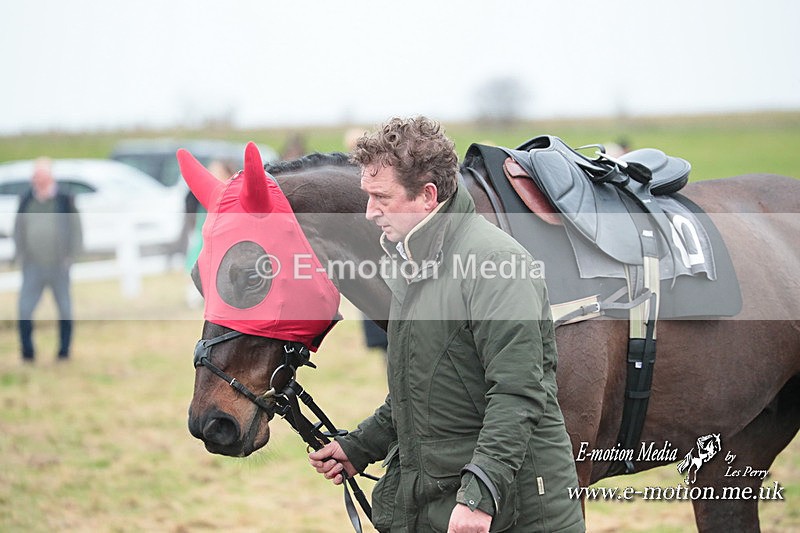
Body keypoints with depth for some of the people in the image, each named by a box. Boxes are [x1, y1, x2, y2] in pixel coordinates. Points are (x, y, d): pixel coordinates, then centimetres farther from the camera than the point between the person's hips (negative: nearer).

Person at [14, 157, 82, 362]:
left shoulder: (65, 199, -1)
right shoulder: (26, 201, 7)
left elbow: (76, 230, 2)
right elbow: (18, 230, 15)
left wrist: (70, 257, -4)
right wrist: (22, 255, 6)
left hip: (59, 267, -2)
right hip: (33, 267, 2)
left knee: (65, 310, 4)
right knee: (24, 310, -6)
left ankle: (64, 351, 15)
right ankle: (28, 352, 3)